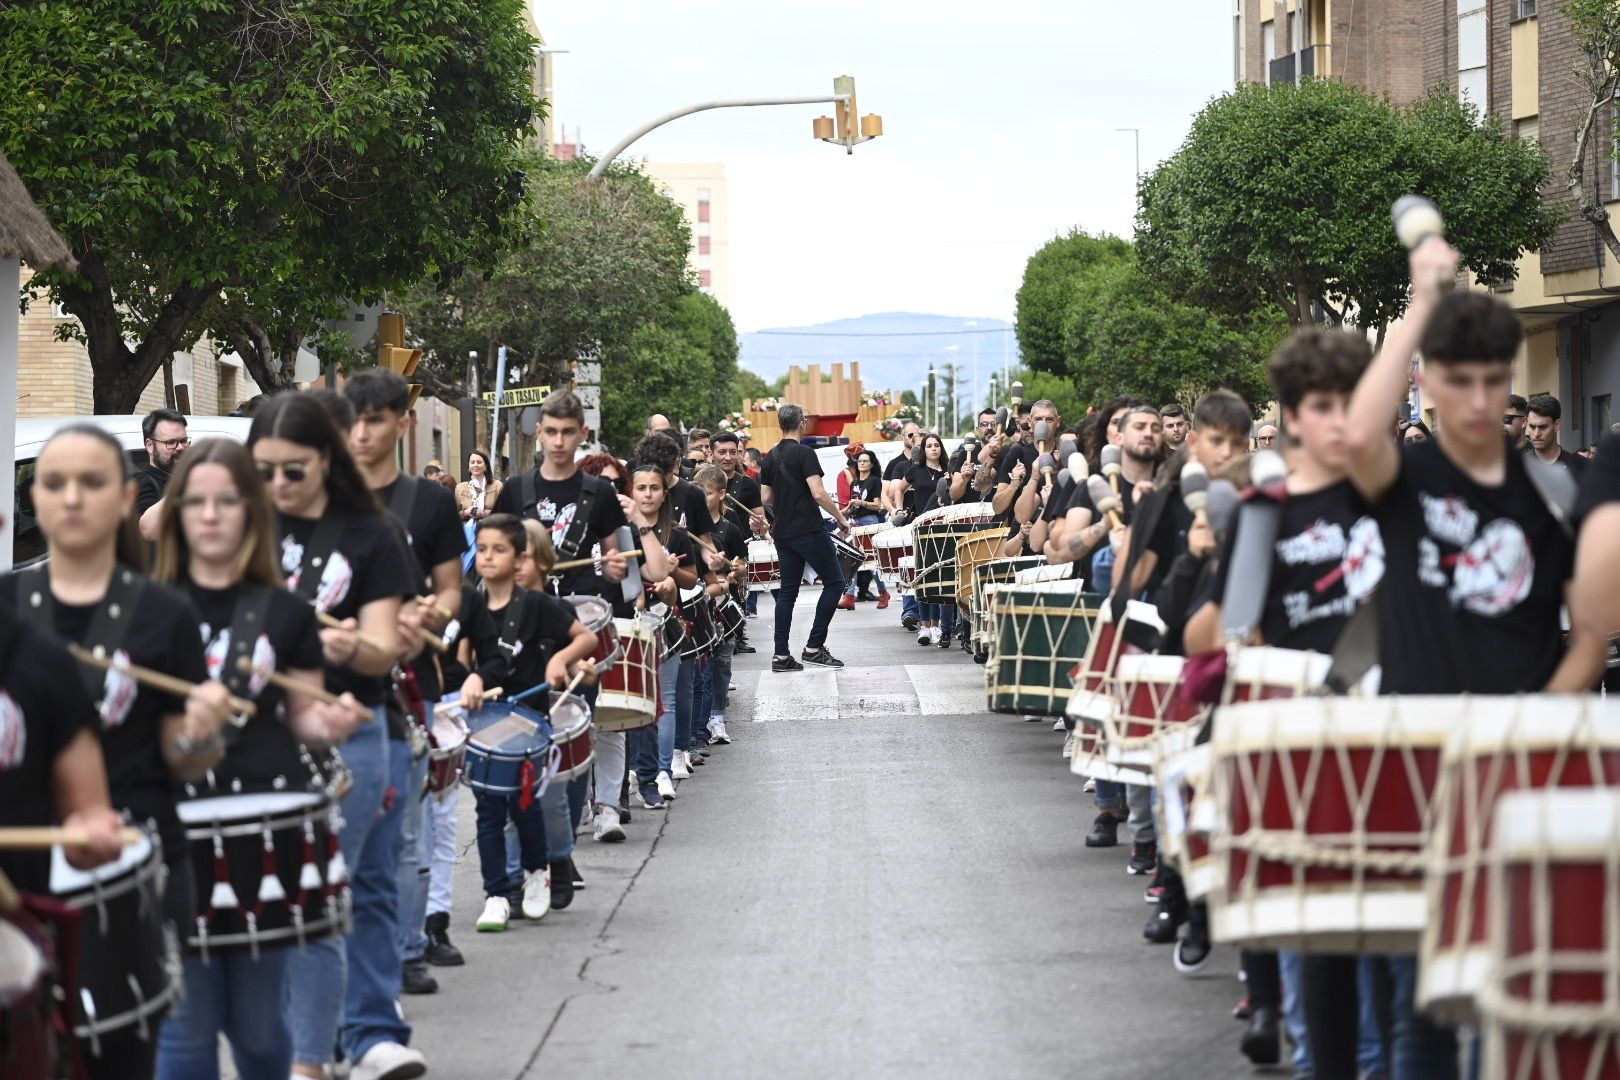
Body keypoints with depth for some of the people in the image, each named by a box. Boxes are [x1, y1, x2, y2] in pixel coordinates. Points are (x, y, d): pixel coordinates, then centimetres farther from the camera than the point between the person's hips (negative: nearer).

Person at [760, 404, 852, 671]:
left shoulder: (771, 457, 10)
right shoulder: (804, 453, -11)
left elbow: (766, 498, 13)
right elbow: (818, 493, -18)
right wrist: (840, 517, -7)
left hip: (783, 533, 7)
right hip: (808, 530, -7)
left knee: (788, 591, 10)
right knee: (834, 583, 2)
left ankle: (781, 655, 4)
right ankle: (814, 647, -3)